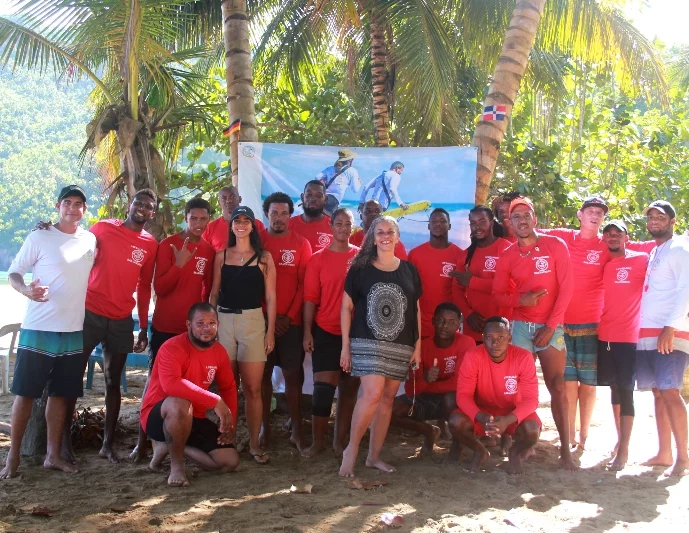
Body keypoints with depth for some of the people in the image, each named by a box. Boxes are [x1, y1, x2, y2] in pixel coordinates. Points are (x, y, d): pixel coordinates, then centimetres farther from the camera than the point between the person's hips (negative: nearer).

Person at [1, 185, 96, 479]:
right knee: (25, 393, 1)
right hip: (38, 329, -4)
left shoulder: (91, 241, 7)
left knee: (61, 393, 9)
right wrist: (27, 289, -25)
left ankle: (53, 454, 17)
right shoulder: (39, 238, -5)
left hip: (74, 331, 4)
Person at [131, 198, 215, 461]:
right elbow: (159, 288, -10)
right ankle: (142, 442, 9)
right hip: (165, 327, -3)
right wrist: (179, 264, -22)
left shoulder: (209, 249, 6)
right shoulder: (168, 245, -5)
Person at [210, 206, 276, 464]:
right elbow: (214, 292, 11)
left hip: (253, 321, -2)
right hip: (224, 321, 2)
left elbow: (270, 297, 3)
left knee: (252, 387, -3)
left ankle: (254, 444, 5)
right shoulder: (221, 256, 10)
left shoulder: (264, 257, 4)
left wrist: (270, 331, -2)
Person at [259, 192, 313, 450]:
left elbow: (305, 284, 1)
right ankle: (265, 428, 14)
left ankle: (296, 431, 6)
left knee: (293, 374, 0)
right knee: (263, 373, 5)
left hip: (291, 320, 0)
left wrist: (290, 315, -7)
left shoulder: (301, 244, 3)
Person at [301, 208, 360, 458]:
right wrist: (307, 332, -6)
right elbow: (310, 298, -1)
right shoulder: (318, 258, 1)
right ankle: (318, 441, 10)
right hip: (325, 331, -2)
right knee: (324, 387, -3)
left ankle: (340, 441, 18)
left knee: (349, 387, 8)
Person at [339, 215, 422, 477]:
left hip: (401, 346, 4)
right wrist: (346, 346, -4)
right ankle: (351, 449, 0)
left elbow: (416, 309, 12)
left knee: (387, 399, 6)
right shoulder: (360, 269, 1)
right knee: (372, 395, -17)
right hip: (368, 342, -3)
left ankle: (374, 456, 16)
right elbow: (347, 307, 1)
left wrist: (417, 345, 7)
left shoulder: (409, 270, 8)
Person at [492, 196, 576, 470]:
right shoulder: (507, 256, 5)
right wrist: (520, 299, -17)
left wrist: (550, 326, -10)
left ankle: (565, 450, -4)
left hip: (551, 326, -2)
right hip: (520, 326, 2)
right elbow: (498, 294, 5)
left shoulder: (556, 245, -2)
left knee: (557, 387, -5)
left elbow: (566, 288, -5)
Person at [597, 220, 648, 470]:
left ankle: (624, 449, -1)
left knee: (625, 391, -4)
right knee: (614, 388, 13)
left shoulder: (641, 260, -3)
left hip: (628, 336, -5)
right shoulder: (603, 264, 10)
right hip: (605, 336, 5)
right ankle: (619, 439, 26)